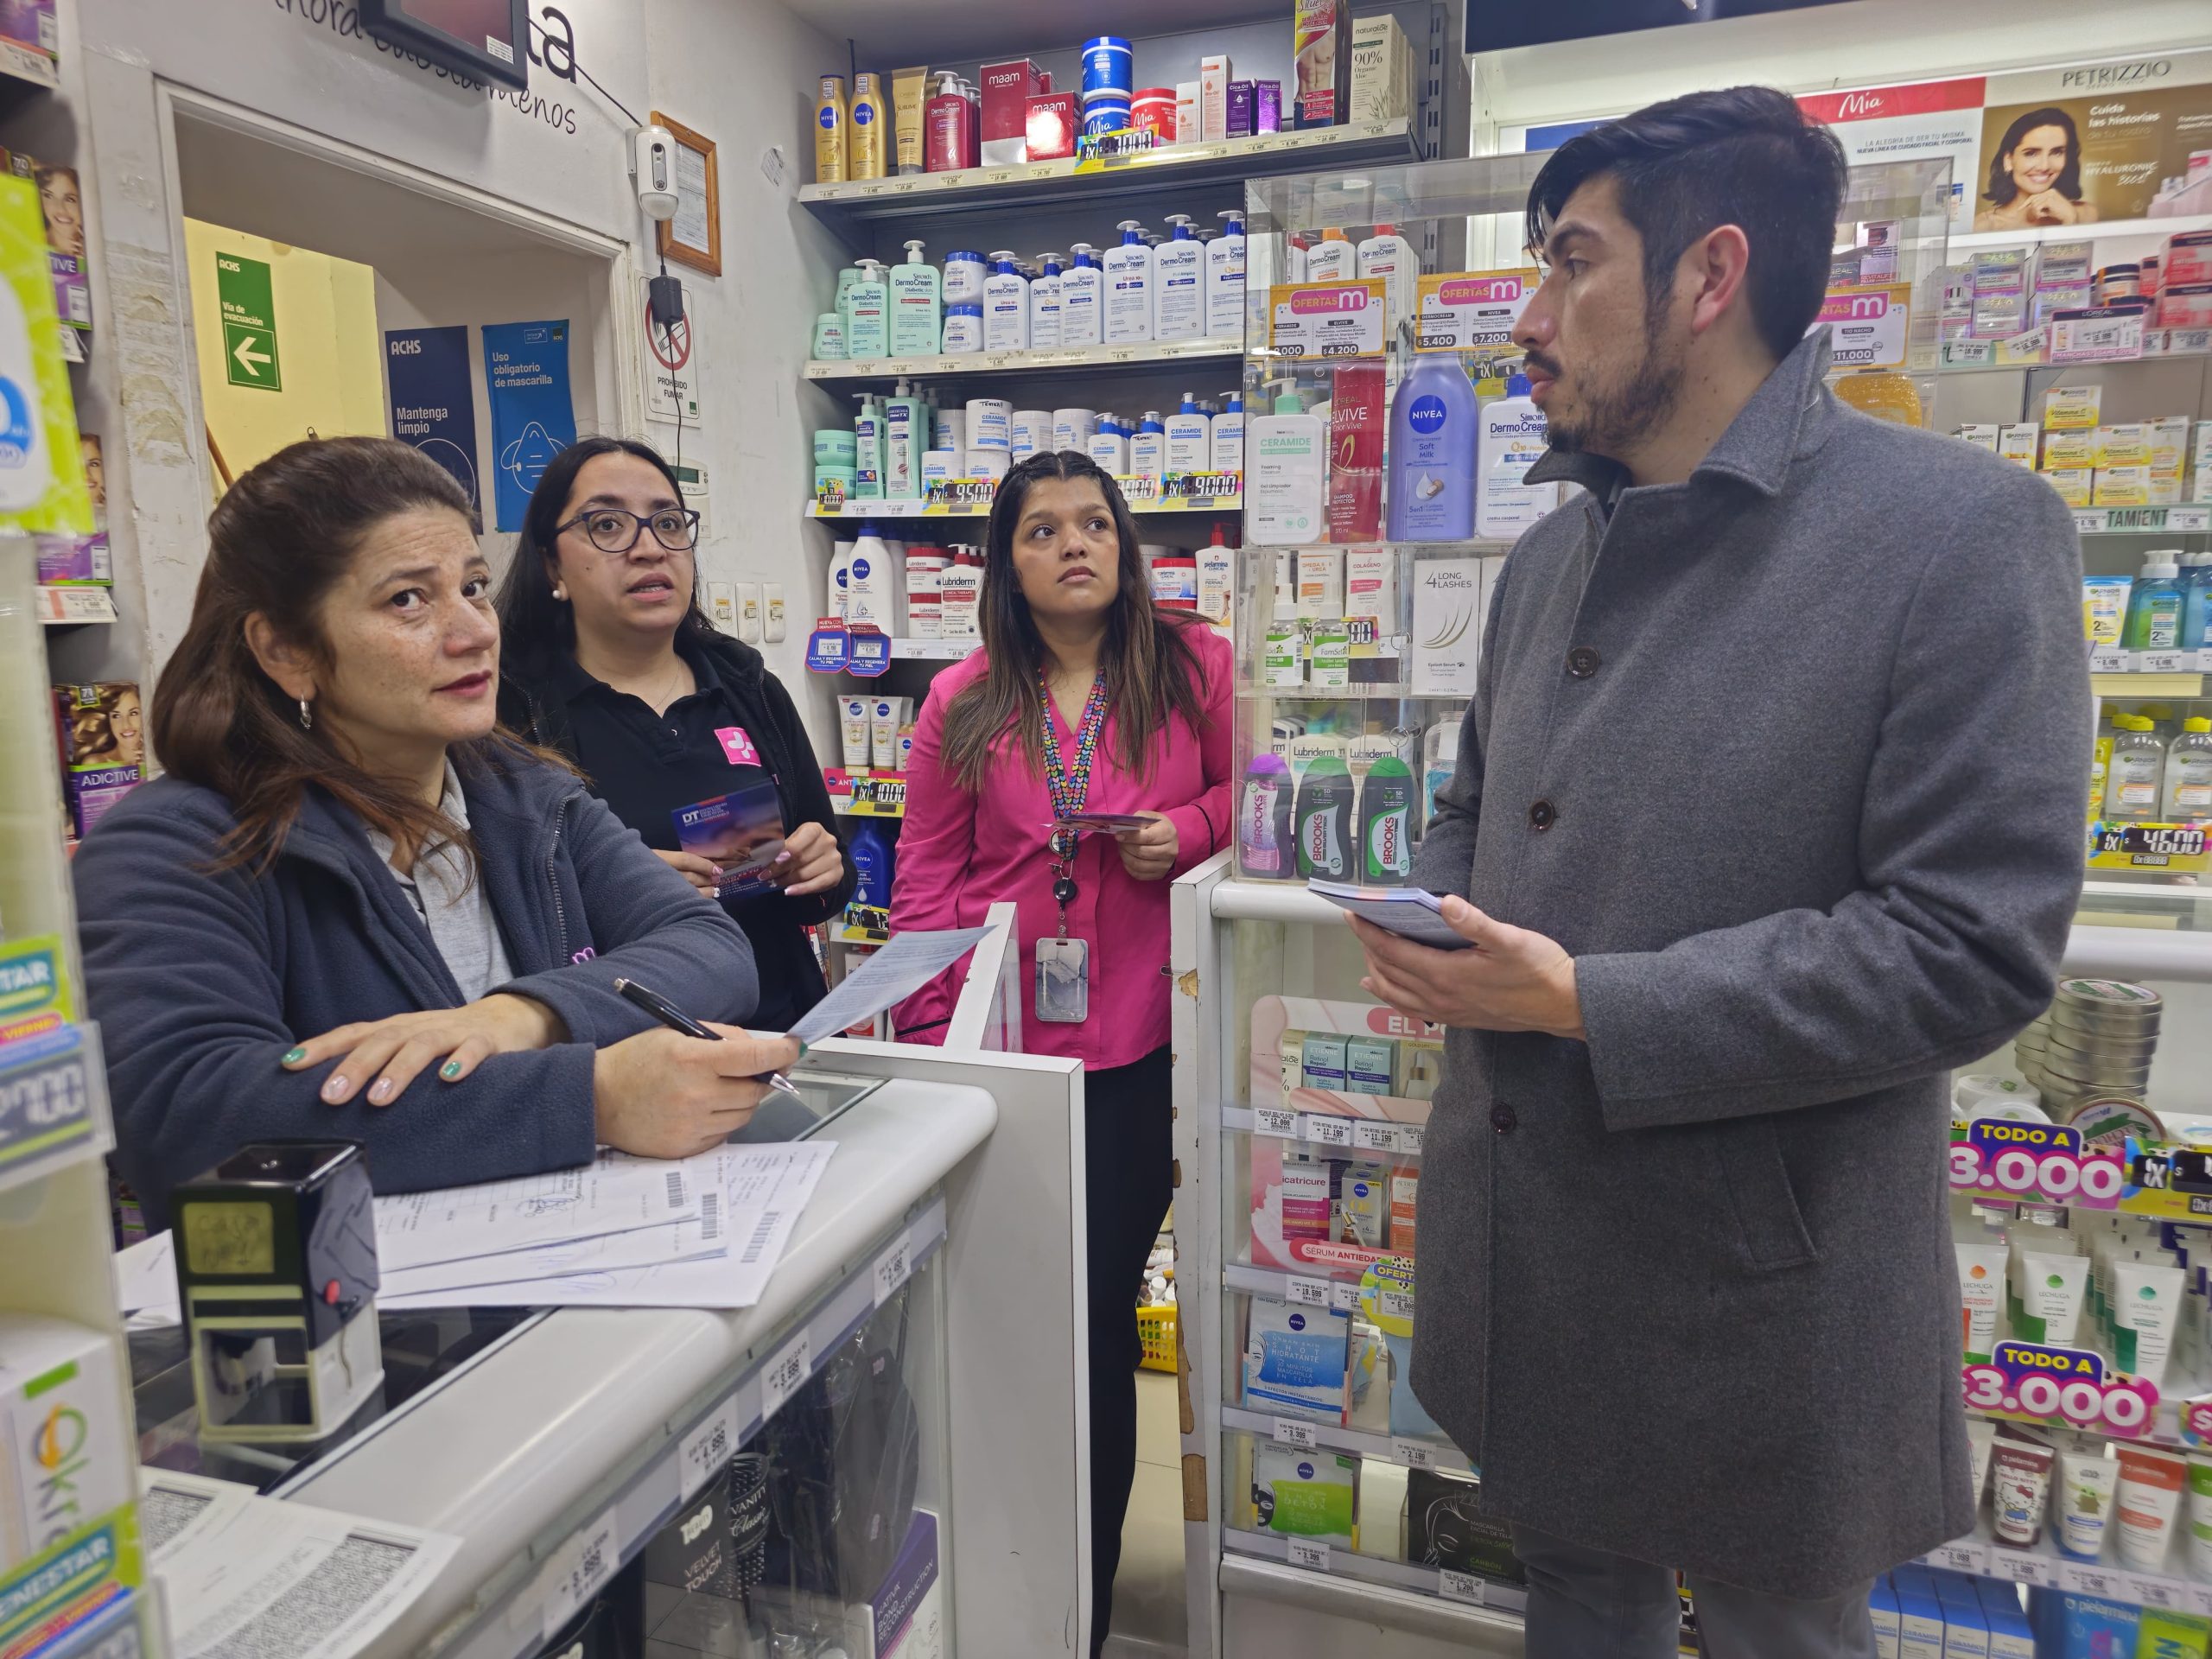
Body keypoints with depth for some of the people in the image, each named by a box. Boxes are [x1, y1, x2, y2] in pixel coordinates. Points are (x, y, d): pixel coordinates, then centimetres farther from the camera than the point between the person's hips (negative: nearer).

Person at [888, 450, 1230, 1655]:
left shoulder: (1195, 667, -1)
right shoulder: (964, 701, 2)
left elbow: (1243, 794, 11)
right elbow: (926, 878, 3)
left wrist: (1186, 832, -10)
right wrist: (930, 1038, -3)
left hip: (1137, 1046, -1)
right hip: (1000, 1047, 1)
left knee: (1100, 1308, 11)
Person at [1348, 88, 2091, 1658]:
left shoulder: (1963, 531, -15)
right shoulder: (1552, 555, 7)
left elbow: (1972, 947, -20)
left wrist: (1588, 1005, -23)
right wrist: (1430, 923, -5)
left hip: (1757, 1281, -6)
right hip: (1525, 1237, 6)